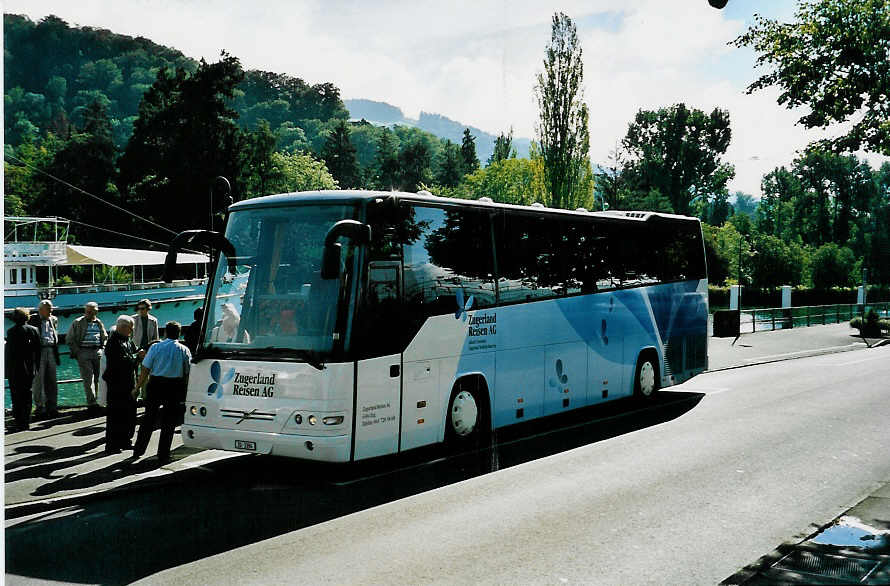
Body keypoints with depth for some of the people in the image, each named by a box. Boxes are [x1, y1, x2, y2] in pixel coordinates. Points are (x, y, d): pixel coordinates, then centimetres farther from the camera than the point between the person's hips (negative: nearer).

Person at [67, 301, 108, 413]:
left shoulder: (99, 323, 12)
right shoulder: (77, 323, 0)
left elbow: (105, 337, 27)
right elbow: (69, 339, 1)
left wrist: (102, 348, 12)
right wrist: (77, 352, -5)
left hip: (98, 352, 4)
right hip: (84, 353, -4)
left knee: (99, 378, 5)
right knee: (88, 379, -8)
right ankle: (91, 403, -8)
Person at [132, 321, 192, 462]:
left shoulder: (155, 347, -1)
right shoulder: (184, 350, 1)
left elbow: (145, 370, -2)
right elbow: (187, 373, 1)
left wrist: (138, 387, 5)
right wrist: (184, 392, 9)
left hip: (155, 384, 0)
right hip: (175, 387, 0)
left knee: (148, 419, 11)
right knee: (169, 422, 6)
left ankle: (138, 451, 16)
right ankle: (163, 455, 8)